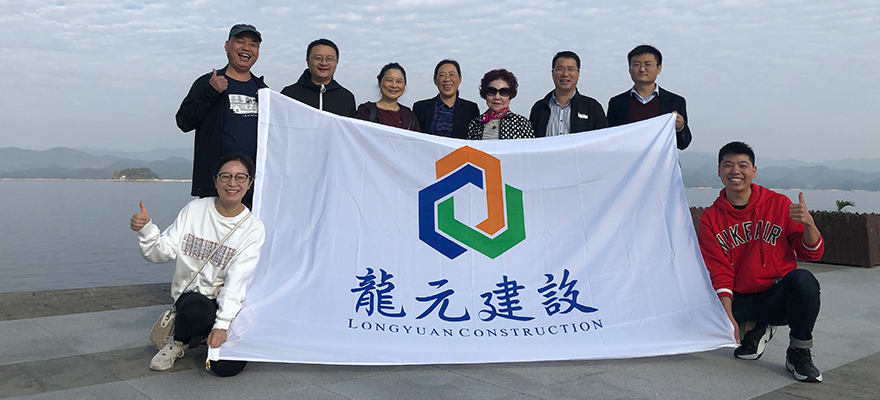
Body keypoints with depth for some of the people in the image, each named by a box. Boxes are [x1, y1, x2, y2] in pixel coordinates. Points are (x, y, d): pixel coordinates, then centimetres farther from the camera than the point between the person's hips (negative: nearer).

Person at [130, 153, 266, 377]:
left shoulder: (254, 229, -4)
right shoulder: (195, 210, 1)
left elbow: (237, 281, -13)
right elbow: (163, 252, 0)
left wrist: (222, 324, -23)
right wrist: (145, 230, -21)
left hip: (230, 302, 0)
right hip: (191, 295, 0)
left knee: (227, 367, -20)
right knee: (198, 310, -37)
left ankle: (208, 332, 15)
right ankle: (178, 341, -1)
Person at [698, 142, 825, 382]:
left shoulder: (778, 204, -2)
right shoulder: (710, 218, 0)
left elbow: (813, 254, -3)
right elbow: (719, 273, -4)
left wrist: (808, 224, -24)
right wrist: (728, 316, -17)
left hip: (779, 296, -2)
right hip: (740, 300, 2)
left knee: (803, 280, -35)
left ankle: (799, 353, -8)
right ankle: (756, 329, 11)